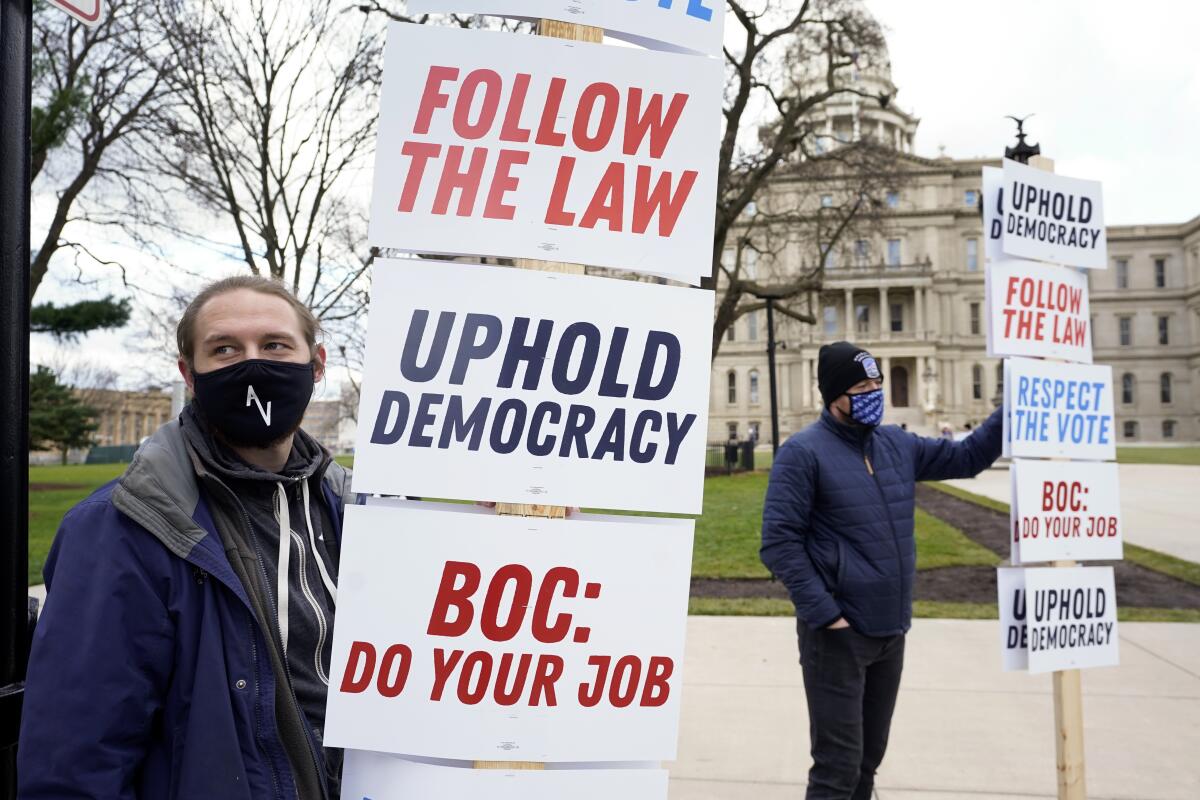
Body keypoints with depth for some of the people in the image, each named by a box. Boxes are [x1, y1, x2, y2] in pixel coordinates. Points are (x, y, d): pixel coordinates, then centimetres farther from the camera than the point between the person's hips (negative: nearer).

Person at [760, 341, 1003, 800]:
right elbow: (779, 544, -16)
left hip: (891, 631, 7)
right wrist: (824, 614, -19)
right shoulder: (804, 453, -13)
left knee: (868, 757, 19)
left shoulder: (897, 445, 8)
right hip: (838, 634, -7)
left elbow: (966, 457, 16)